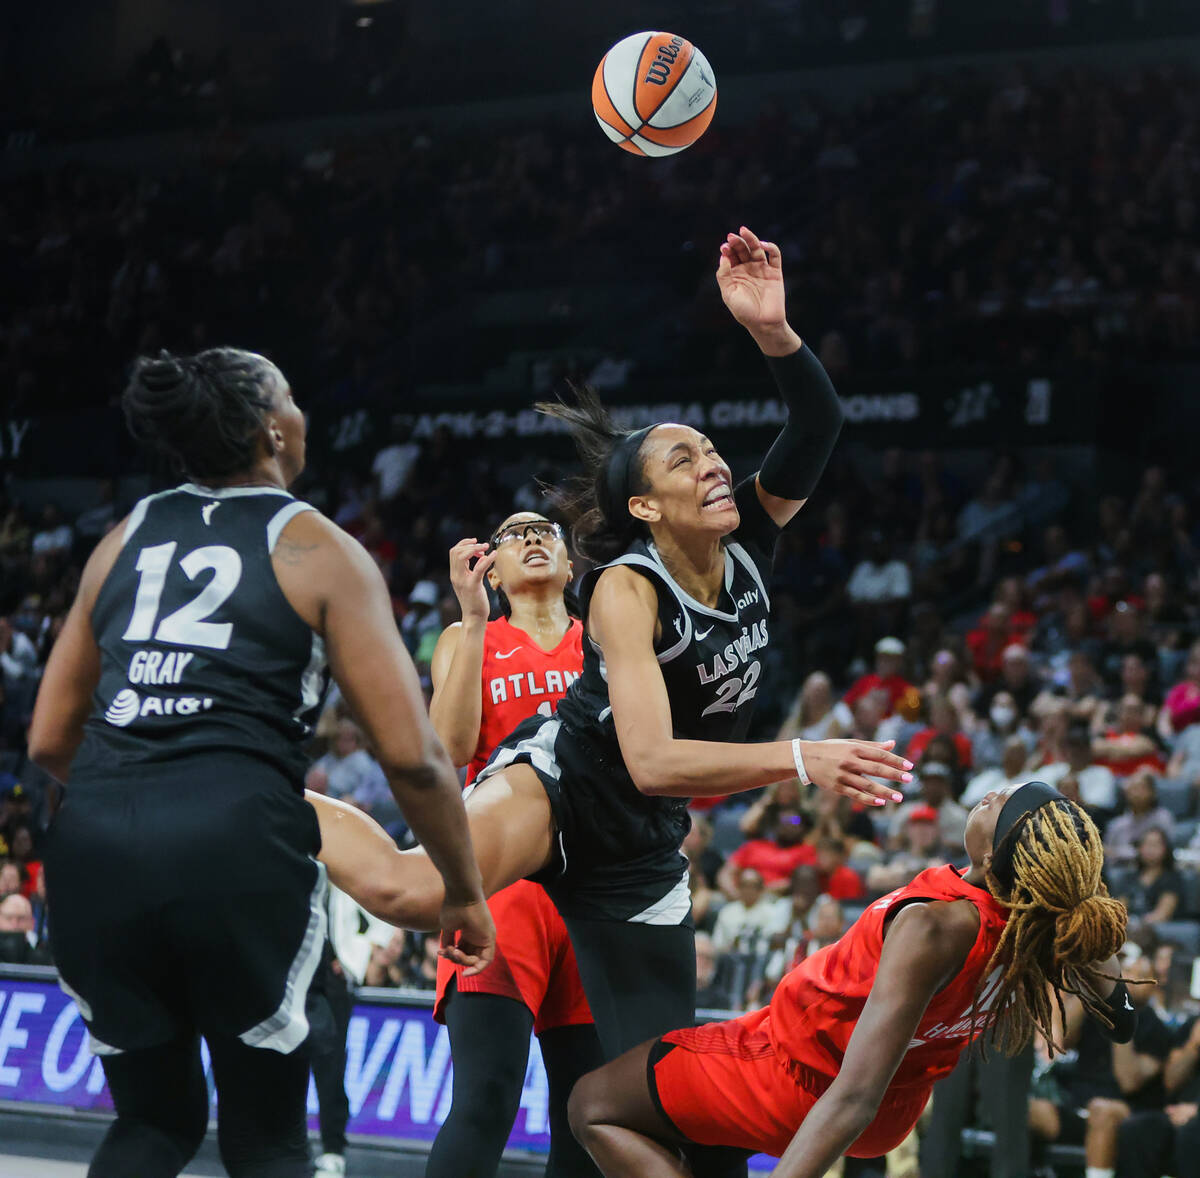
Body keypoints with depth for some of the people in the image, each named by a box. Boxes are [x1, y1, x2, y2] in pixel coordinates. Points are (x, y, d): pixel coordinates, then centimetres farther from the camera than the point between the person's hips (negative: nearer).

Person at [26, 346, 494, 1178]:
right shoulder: (318, 550, 7)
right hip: (235, 844, -4)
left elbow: (49, 741, 21)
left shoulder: (125, 539, 20)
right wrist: (465, 892, 12)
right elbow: (412, 756, 0)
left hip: (94, 841, 4)